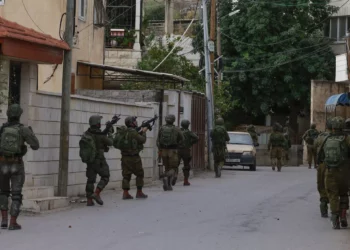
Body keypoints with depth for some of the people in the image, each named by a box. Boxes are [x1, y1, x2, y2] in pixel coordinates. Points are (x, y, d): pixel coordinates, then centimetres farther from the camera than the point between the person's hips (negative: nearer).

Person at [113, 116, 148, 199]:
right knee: (140, 174, 8)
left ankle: (125, 193, 0)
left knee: (126, 175, 7)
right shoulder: (133, 132, -16)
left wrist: (140, 132, 13)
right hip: (134, 157, -7)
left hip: (125, 157, 7)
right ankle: (139, 193, 10)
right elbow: (142, 140, -7)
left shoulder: (122, 131, 6)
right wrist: (143, 132, 9)